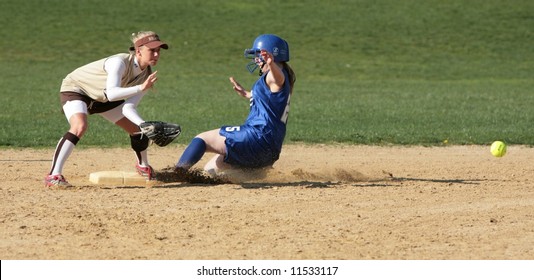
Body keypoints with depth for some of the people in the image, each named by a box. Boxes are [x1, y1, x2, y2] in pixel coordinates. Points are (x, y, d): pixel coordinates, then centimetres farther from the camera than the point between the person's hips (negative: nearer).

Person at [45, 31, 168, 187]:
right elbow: (111, 94, -49)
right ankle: (54, 175, -33)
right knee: (79, 126, -35)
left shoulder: (146, 75, -13)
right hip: (75, 88, -8)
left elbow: (128, 107, -20)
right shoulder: (120, 63, -35)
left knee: (138, 128, 7)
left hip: (101, 98, 8)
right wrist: (141, 88, -59)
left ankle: (143, 167, 37)